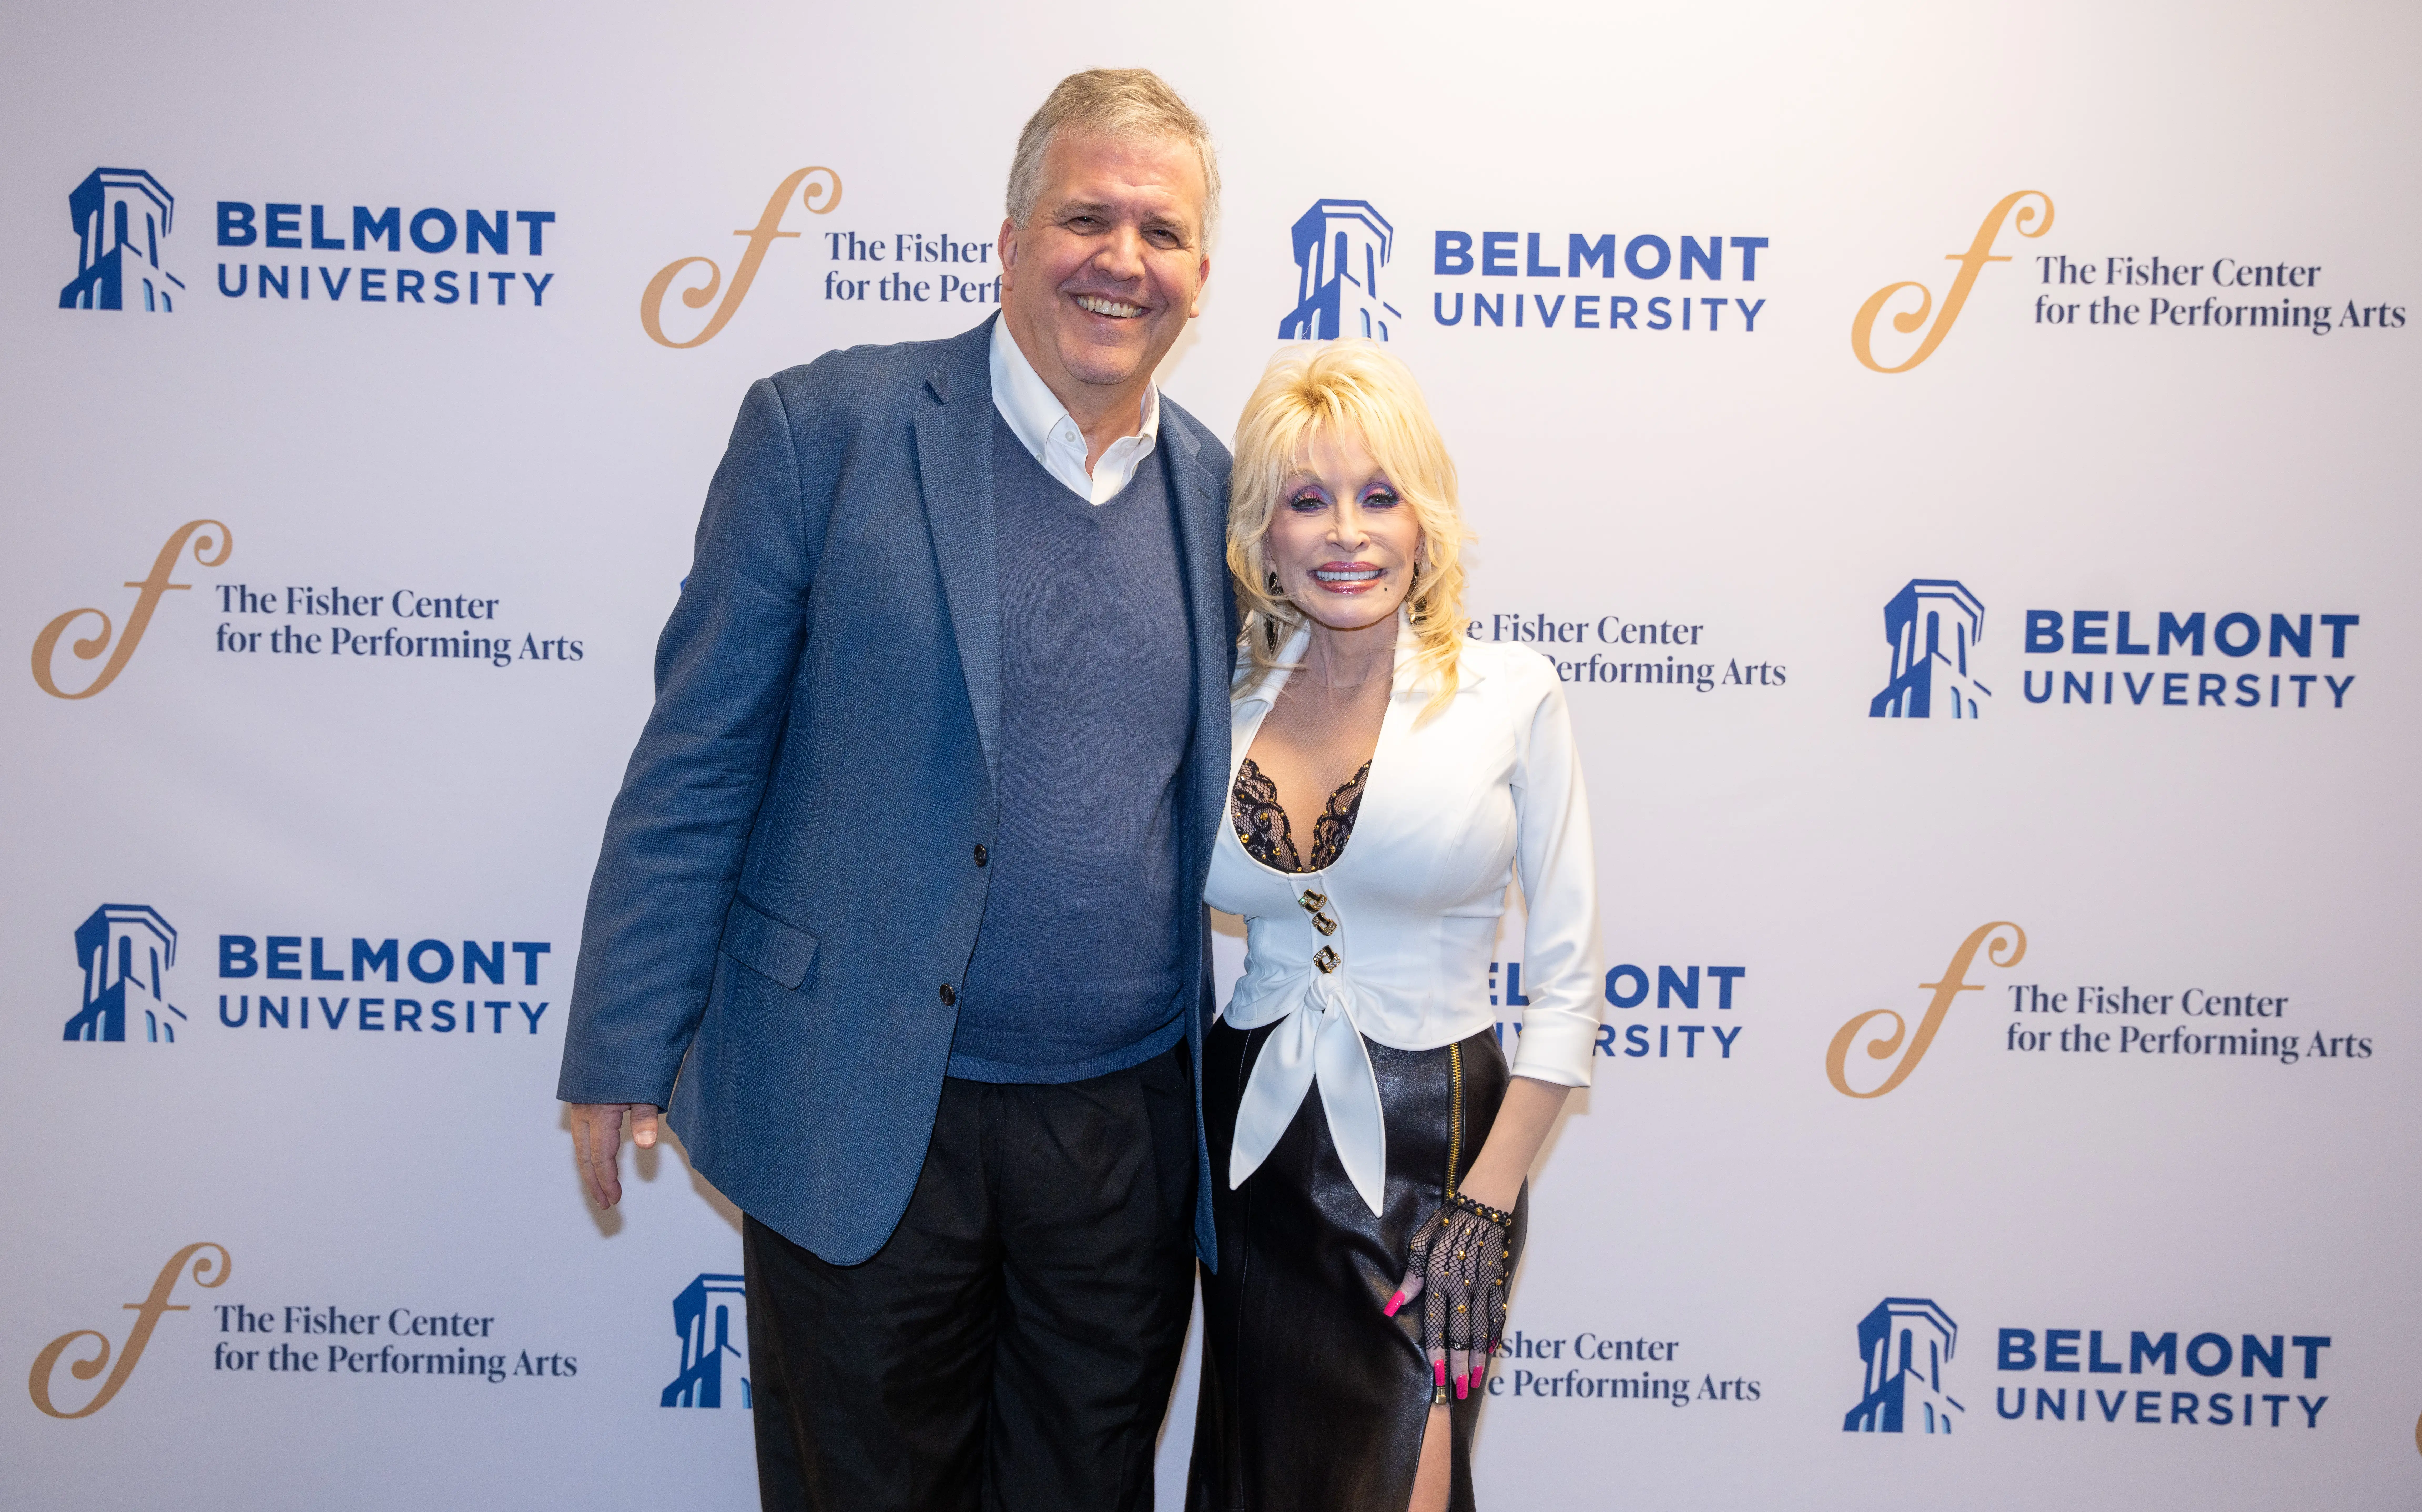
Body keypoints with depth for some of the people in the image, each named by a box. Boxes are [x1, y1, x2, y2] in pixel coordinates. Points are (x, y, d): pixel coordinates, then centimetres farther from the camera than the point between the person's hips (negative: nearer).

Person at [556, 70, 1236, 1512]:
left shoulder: (1218, 492, 4)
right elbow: (698, 756, -6)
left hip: (1131, 1121, 4)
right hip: (863, 1112, -3)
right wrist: (624, 1049, -5)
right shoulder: (832, 426, -7)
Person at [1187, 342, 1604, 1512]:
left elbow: (1567, 980, -6)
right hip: (1257, 1141, 3)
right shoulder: (1225, 703, 1)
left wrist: (1488, 1206, -11)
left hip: (1433, 1147, -3)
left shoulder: (1508, 694, -7)